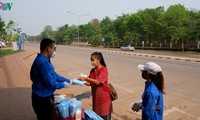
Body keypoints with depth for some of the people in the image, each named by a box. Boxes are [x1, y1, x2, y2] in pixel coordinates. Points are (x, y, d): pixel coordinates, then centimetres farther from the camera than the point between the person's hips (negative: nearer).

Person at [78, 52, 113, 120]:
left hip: (104, 97, -6)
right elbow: (90, 83, 6)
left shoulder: (104, 70, -18)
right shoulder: (92, 70, 4)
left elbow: (97, 82, -27)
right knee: (96, 114, 16)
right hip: (95, 96, 6)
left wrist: (86, 78, -27)